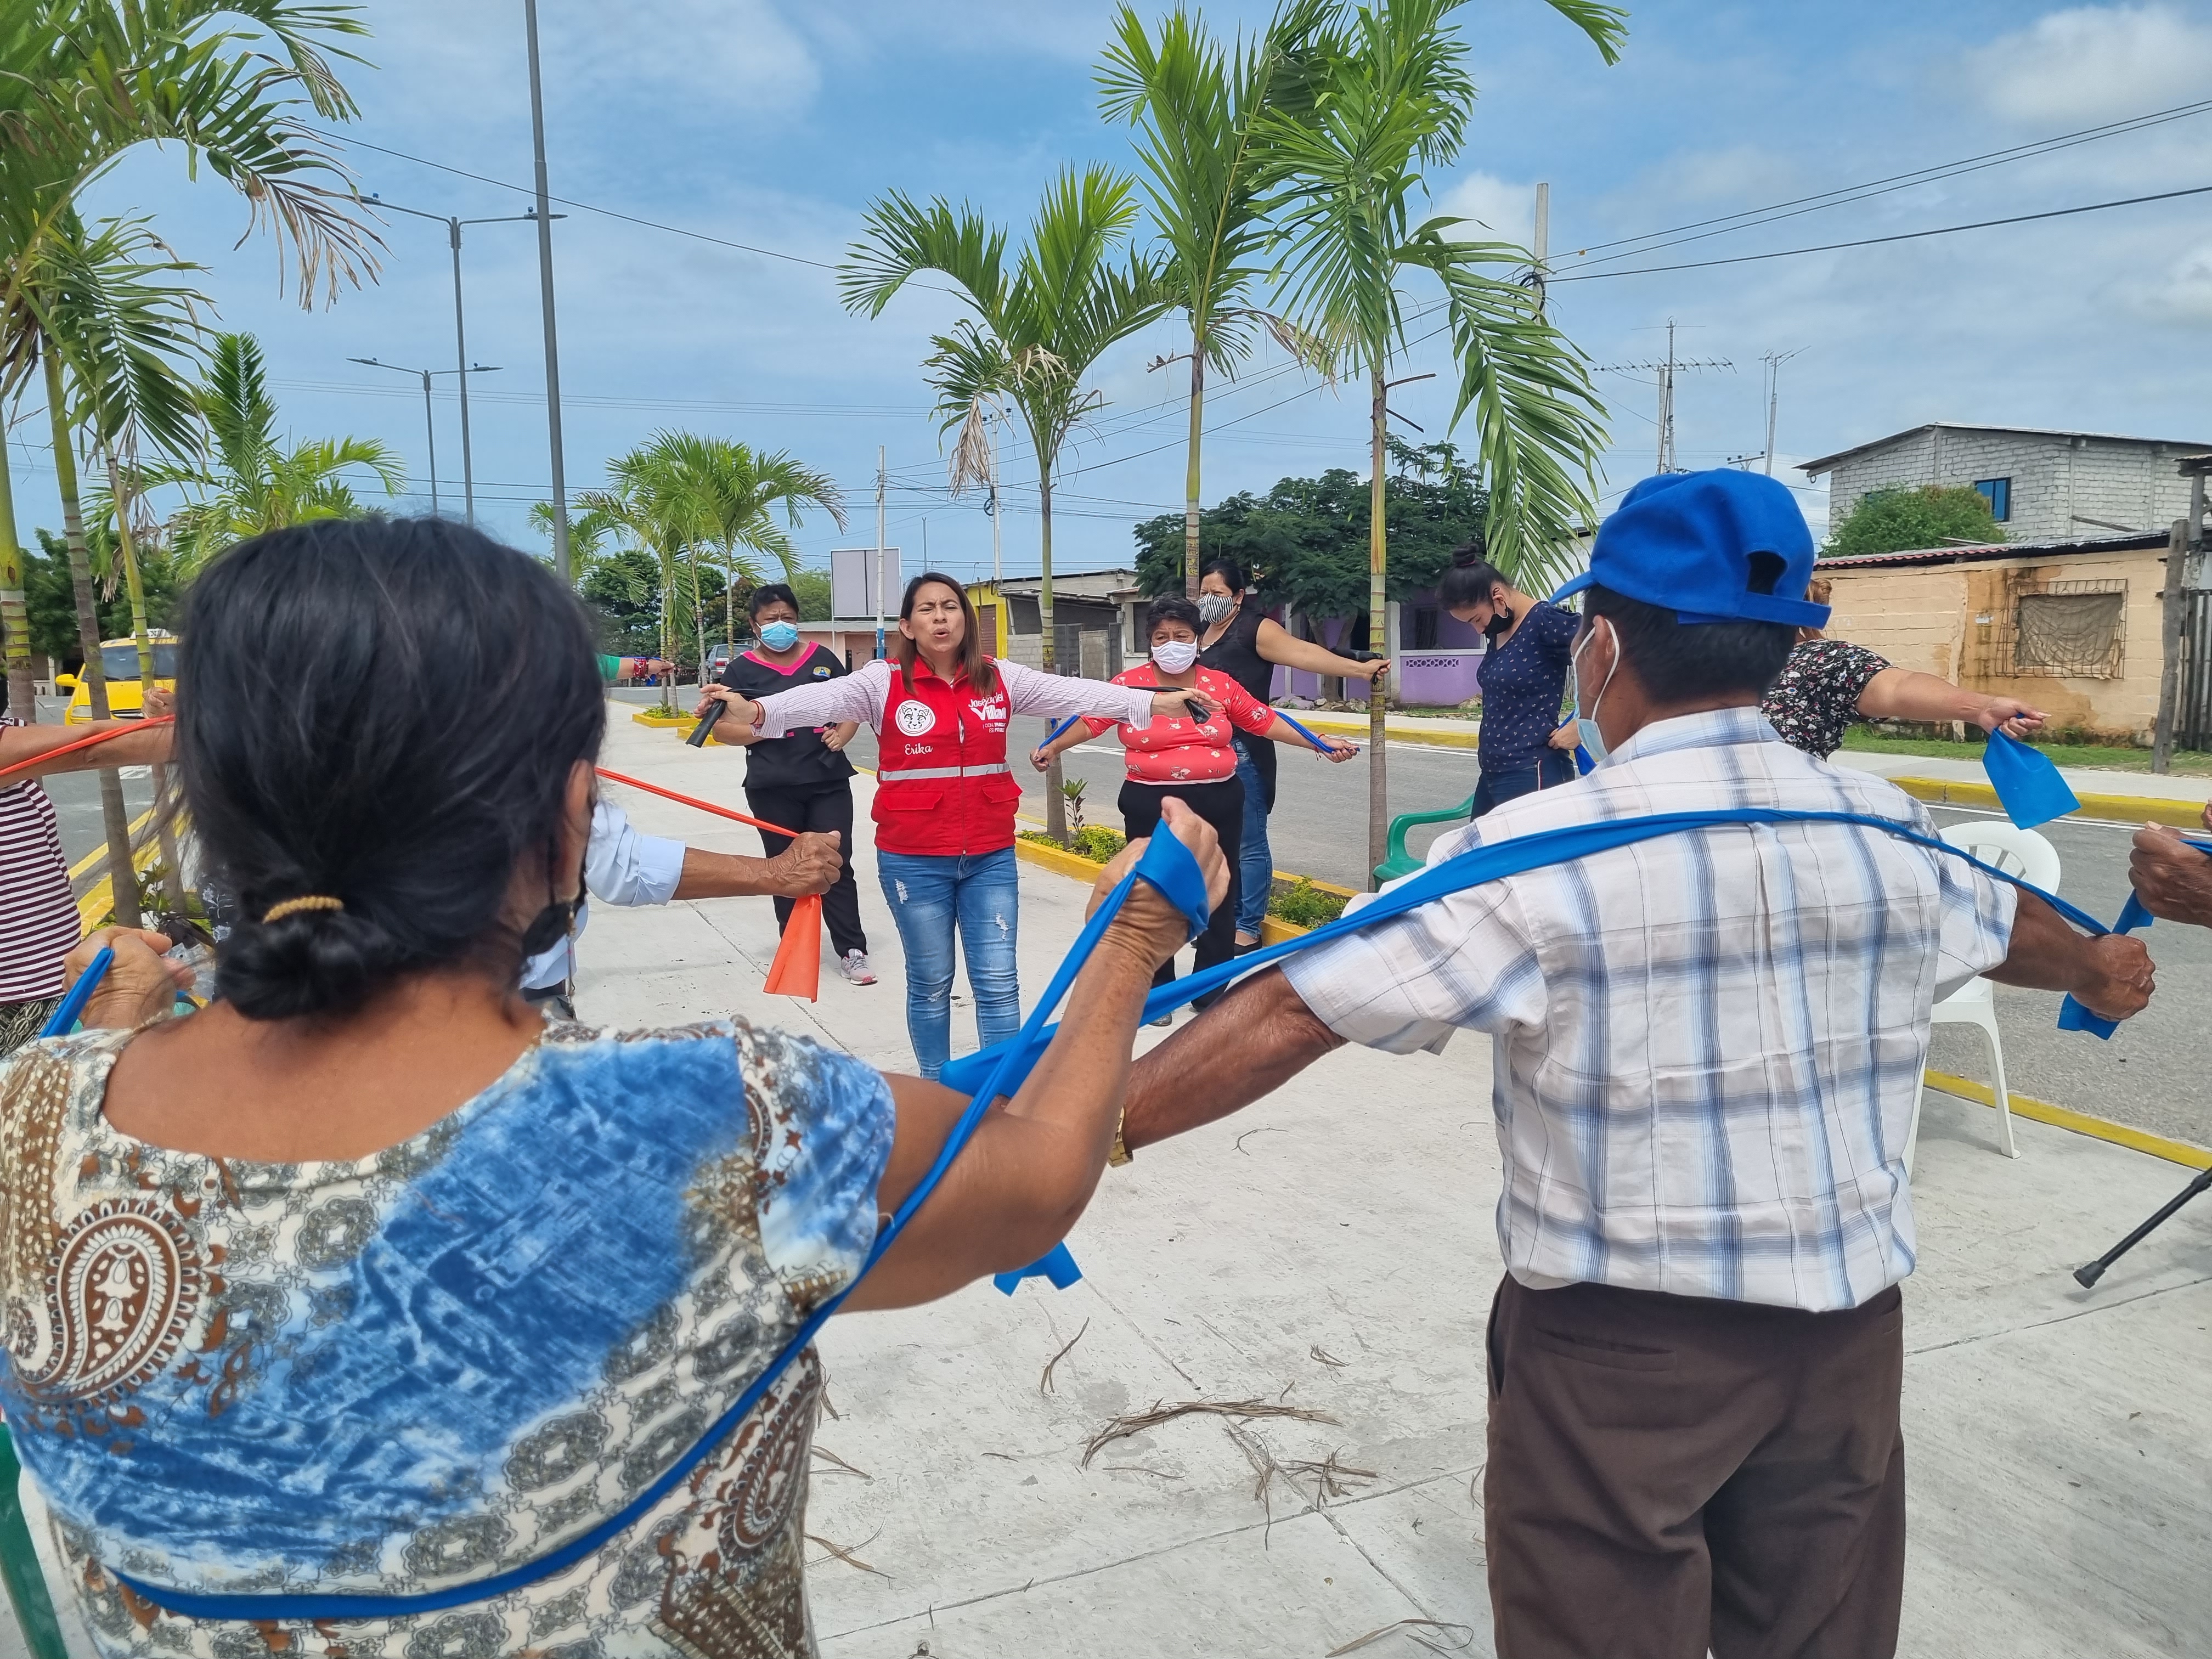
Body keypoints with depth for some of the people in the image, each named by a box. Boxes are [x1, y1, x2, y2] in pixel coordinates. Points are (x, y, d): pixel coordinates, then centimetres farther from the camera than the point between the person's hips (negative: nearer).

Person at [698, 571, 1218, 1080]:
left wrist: (1155, 702, -13)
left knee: (998, 983, 6)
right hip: (913, 859, -2)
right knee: (930, 983, 12)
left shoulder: (1000, 678, 2)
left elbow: (1073, 691, -4)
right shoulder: (884, 682, -7)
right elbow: (822, 699, -22)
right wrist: (753, 711, -41)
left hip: (990, 856, 2)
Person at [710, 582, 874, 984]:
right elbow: (722, 727, 0)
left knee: (837, 865, 0)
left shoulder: (823, 658, 7)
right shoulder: (742, 669, 1)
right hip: (772, 788, 0)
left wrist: (841, 736, -6)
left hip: (828, 781, 1)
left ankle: (852, 951, 5)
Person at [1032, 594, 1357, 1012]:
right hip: (1152, 807, -2)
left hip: (1218, 804, 2)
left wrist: (1322, 745, 6)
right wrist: (1053, 747, -25)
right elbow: (1092, 718, -10)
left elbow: (1265, 721, 8)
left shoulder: (1221, 684, 5)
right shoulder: (1130, 683, -2)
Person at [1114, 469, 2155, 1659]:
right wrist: (2099, 968, 45)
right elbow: (2008, 922, 22)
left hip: (1619, 1348, -5)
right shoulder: (1888, 832, -1)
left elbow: (1290, 1016, -20)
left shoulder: (1536, 855, -19)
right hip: (1847, 1327, 5)